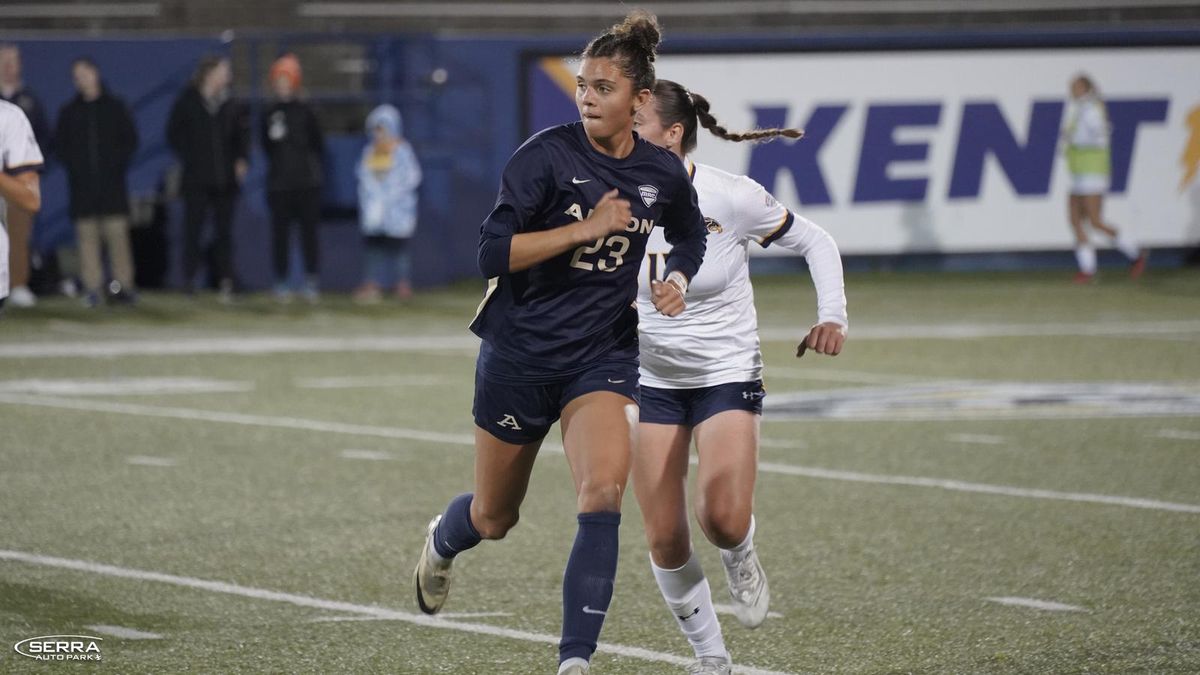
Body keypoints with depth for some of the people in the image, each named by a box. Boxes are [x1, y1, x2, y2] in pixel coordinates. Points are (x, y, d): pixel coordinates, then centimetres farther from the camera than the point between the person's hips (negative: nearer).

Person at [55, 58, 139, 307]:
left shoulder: (115, 107, 8)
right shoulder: (69, 111, 11)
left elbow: (130, 140, 9)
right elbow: (61, 144, 13)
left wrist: (118, 163, -5)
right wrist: (72, 167, -3)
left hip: (112, 183, -1)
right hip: (82, 184, 2)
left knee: (117, 232, -7)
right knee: (87, 234, -2)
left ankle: (123, 284, -3)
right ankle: (92, 285, 0)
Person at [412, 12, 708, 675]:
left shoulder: (663, 173, -2)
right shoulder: (547, 155, -15)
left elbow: (690, 236, 21)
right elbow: (492, 252, -21)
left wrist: (677, 281, 0)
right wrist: (586, 228, -26)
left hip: (604, 357, 2)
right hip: (520, 353, -2)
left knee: (602, 496, -22)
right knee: (494, 519, 15)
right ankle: (441, 542, 53)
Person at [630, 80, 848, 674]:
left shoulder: (731, 197, -16)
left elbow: (815, 242, -3)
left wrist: (832, 316, -13)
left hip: (727, 375, -3)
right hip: (651, 380, 3)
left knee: (723, 519, -23)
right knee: (664, 541, -2)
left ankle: (740, 560, 14)